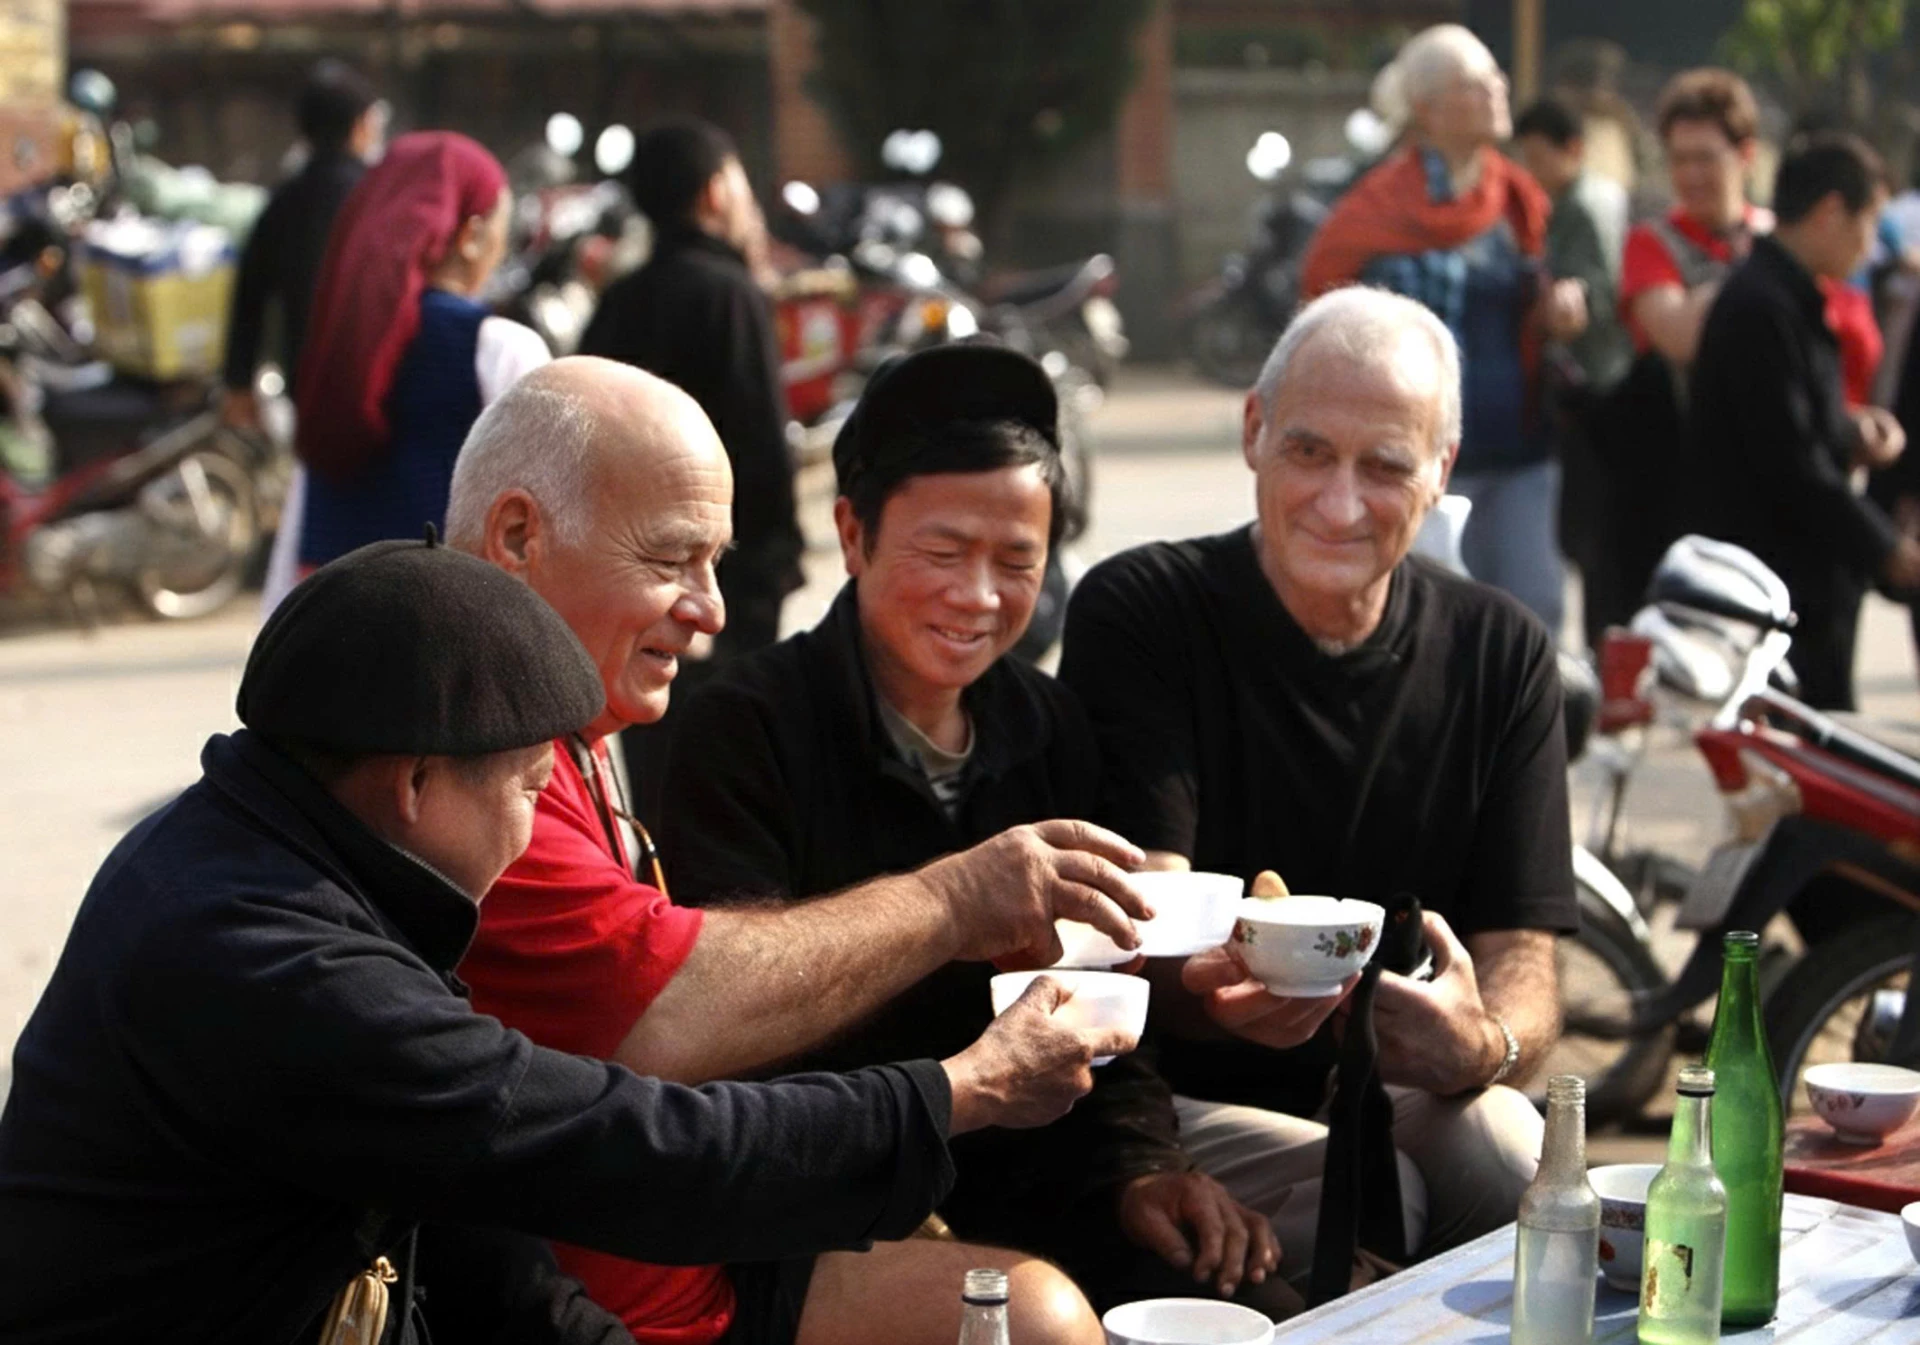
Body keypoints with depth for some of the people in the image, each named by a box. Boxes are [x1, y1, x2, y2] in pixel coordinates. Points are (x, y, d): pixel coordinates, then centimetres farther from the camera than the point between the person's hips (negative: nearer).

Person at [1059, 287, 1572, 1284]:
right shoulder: (1140, 613, -6)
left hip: (1396, 1091, 3)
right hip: (1173, 1096, -3)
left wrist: (1481, 1046, -28)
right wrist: (1221, 989, -41)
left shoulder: (1504, 655, 4)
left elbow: (1523, 963, -2)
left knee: (1507, 1156, -28)